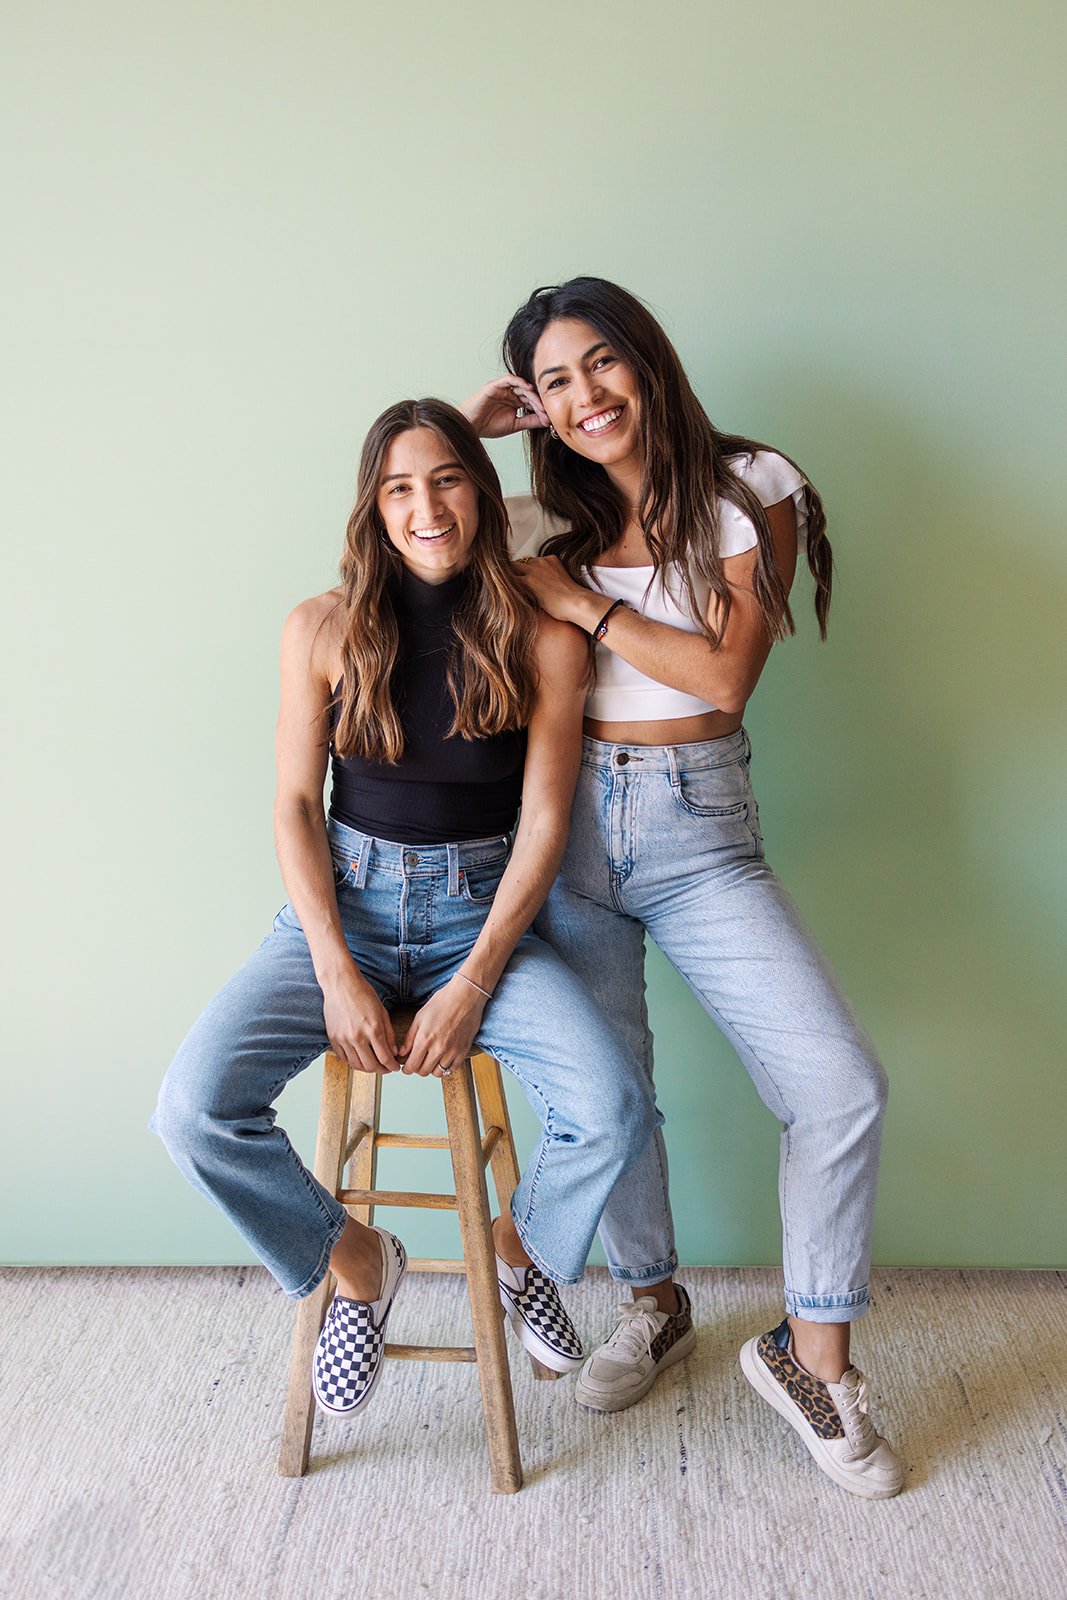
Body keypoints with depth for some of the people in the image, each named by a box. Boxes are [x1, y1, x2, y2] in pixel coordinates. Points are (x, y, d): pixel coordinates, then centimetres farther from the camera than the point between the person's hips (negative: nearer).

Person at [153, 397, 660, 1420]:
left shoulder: (544, 642, -3)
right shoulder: (324, 630, -1)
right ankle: (356, 1262, 8)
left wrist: (473, 986, -14)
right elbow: (295, 805, -1)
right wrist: (338, 975, -12)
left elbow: (542, 823, -5)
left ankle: (519, 1245, 14)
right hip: (341, 906, 1)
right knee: (194, 1112, -22)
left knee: (614, 1109, -23)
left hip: (479, 913, 0)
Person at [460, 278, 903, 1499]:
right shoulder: (545, 521, 10)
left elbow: (724, 674, -9)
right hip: (566, 822, 2)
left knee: (842, 1087, -12)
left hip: (699, 830, -2)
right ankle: (654, 1305, 30)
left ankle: (812, 1354, 9)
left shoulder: (751, 491, 1)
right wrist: (458, 430, 7)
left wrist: (585, 606, -8)